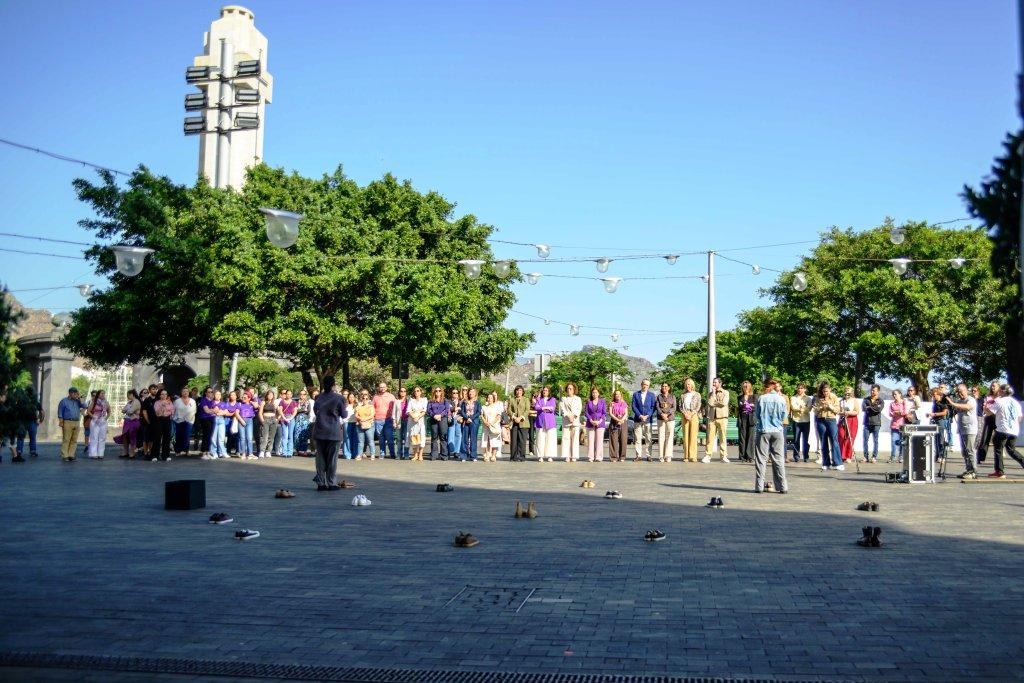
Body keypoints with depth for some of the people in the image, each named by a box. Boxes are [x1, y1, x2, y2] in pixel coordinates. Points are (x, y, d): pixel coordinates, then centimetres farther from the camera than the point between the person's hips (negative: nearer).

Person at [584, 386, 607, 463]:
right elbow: (586, 412, 3)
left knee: (599, 440, -4)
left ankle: (598, 457, -2)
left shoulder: (602, 401, 6)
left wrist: (599, 421, -10)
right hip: (590, 424, 1)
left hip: (600, 423, -1)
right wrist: (591, 421, -9)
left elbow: (605, 413, 3)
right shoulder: (588, 402, 8)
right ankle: (591, 457, 1)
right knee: (590, 440, -2)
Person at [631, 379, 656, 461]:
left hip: (648, 419, 0)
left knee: (648, 438, 0)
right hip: (637, 419, 0)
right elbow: (634, 406, 2)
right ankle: (638, 455, 3)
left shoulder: (651, 395, 9)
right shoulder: (635, 394, 9)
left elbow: (653, 407, 3)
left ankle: (648, 455, 4)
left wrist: (647, 416, -10)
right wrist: (640, 416, -11)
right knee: (637, 438, -1)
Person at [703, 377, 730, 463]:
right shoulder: (710, 393, 14)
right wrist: (713, 393, -2)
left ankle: (724, 456, 3)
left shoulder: (725, 393, 5)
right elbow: (710, 403, -4)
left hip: (722, 418, -2)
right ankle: (708, 455, -2)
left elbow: (724, 403, -12)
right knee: (710, 437, -2)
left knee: (722, 437, -1)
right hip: (712, 417, 2)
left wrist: (714, 403, -2)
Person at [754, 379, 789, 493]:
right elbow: (783, 416, 6)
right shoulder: (781, 400, -3)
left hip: (763, 431, -1)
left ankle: (759, 486, 1)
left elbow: (757, 414, 3)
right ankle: (783, 487, 8)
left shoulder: (761, 398, -6)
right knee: (778, 459, 7)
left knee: (760, 459, 4)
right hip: (777, 431, 1)